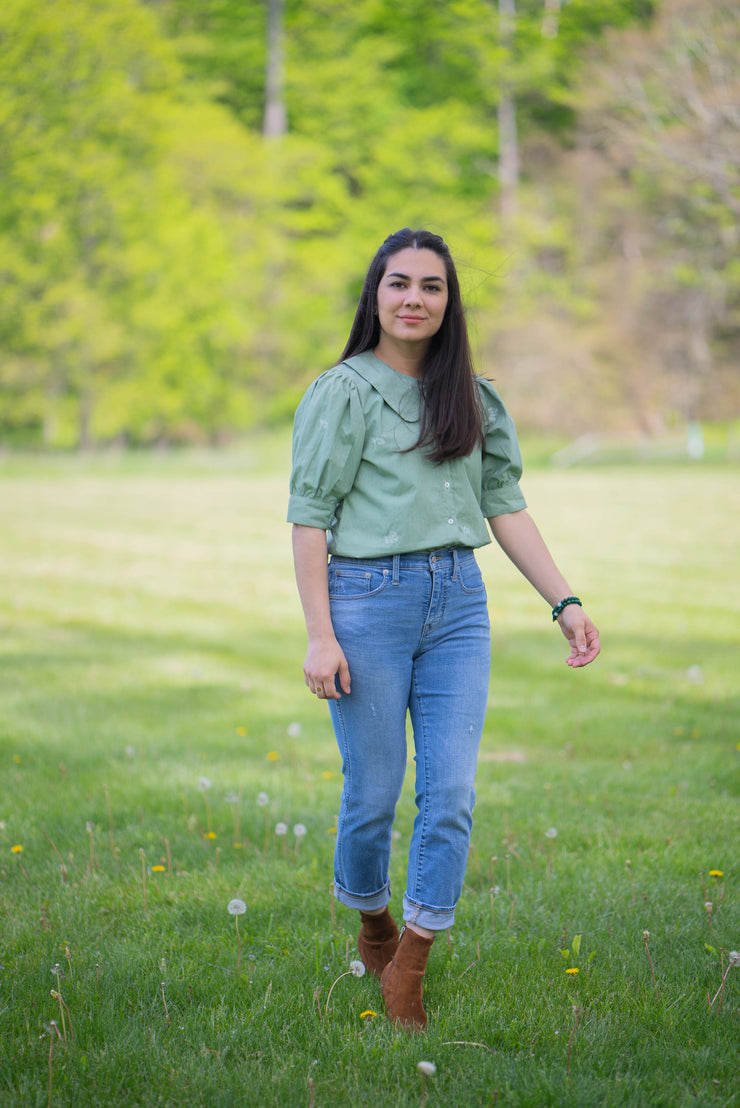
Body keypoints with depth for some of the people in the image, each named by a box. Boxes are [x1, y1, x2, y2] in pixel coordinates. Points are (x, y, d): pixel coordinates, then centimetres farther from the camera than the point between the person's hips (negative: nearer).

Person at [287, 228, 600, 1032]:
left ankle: (407, 970, 6)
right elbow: (309, 516, -6)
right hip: (368, 599, -4)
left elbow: (506, 507, 12)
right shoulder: (342, 392, -3)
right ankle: (370, 922, 32)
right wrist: (320, 635, -13)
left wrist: (564, 602, 3)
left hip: (459, 603, 4)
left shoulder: (473, 398, 12)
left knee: (451, 791, -3)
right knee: (374, 789, 4)